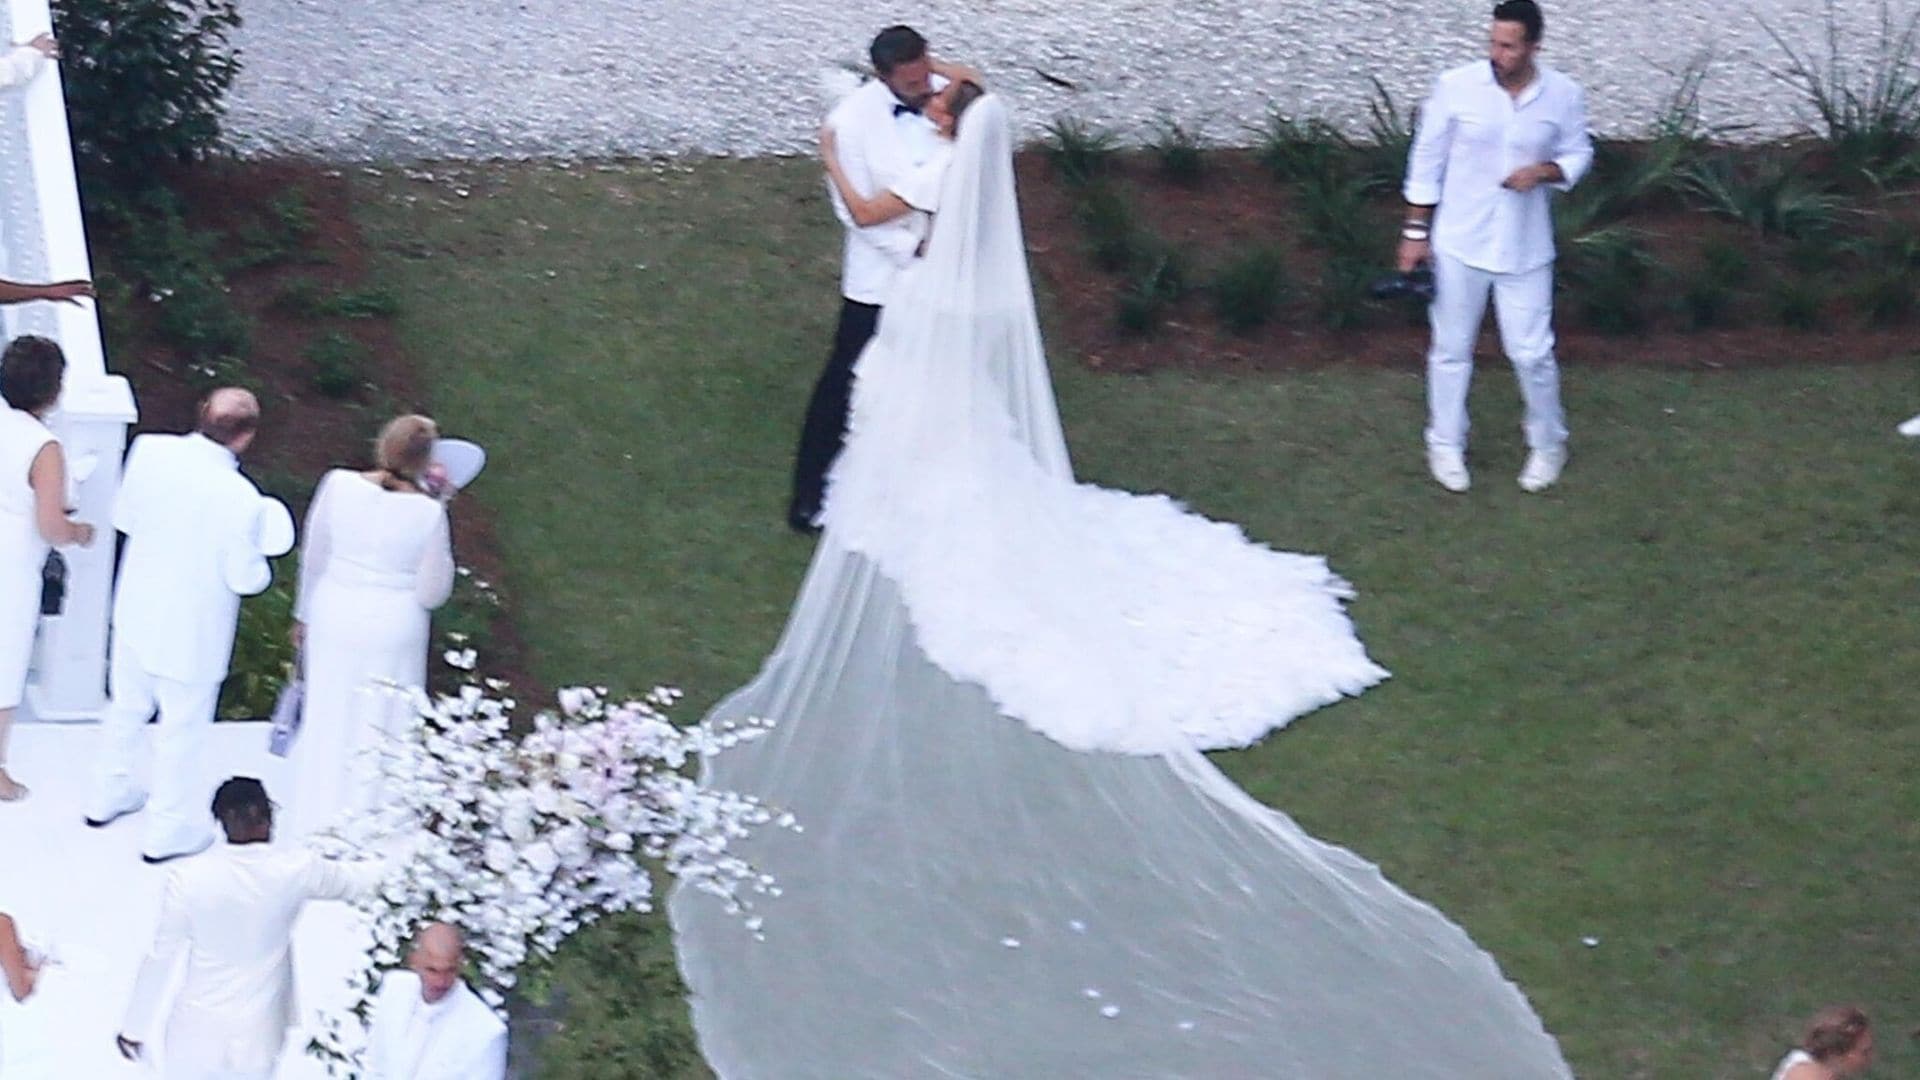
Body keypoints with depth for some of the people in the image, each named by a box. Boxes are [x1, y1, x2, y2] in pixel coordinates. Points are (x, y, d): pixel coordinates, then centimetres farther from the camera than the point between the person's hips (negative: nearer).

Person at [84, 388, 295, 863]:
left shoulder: (150, 451, -17)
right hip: (190, 629, -5)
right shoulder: (241, 500, -31)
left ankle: (108, 796, 48)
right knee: (183, 727, 16)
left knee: (127, 707, 28)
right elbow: (245, 579, -20)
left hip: (135, 612, 5)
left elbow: (124, 516, -1)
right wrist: (261, 555, 1)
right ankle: (169, 829, 32)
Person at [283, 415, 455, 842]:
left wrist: (304, 615, 15)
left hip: (333, 618, 3)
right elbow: (432, 594, -11)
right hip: (393, 628, -3)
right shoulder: (428, 513, -21)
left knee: (327, 721, 21)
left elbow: (313, 557, -2)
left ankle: (312, 822, 36)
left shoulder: (339, 486, -14)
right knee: (378, 730, 15)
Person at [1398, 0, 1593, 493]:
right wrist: (1416, 230, -1)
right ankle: (1446, 445, 31)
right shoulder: (1455, 86, -12)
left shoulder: (1564, 95, -10)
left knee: (1532, 353, 5)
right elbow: (1428, 160, -3)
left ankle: (1548, 445, 29)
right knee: (1452, 348, 12)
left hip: (1525, 249, 0)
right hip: (1460, 242, 0)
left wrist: (1544, 171, -16)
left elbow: (1578, 154, 6)